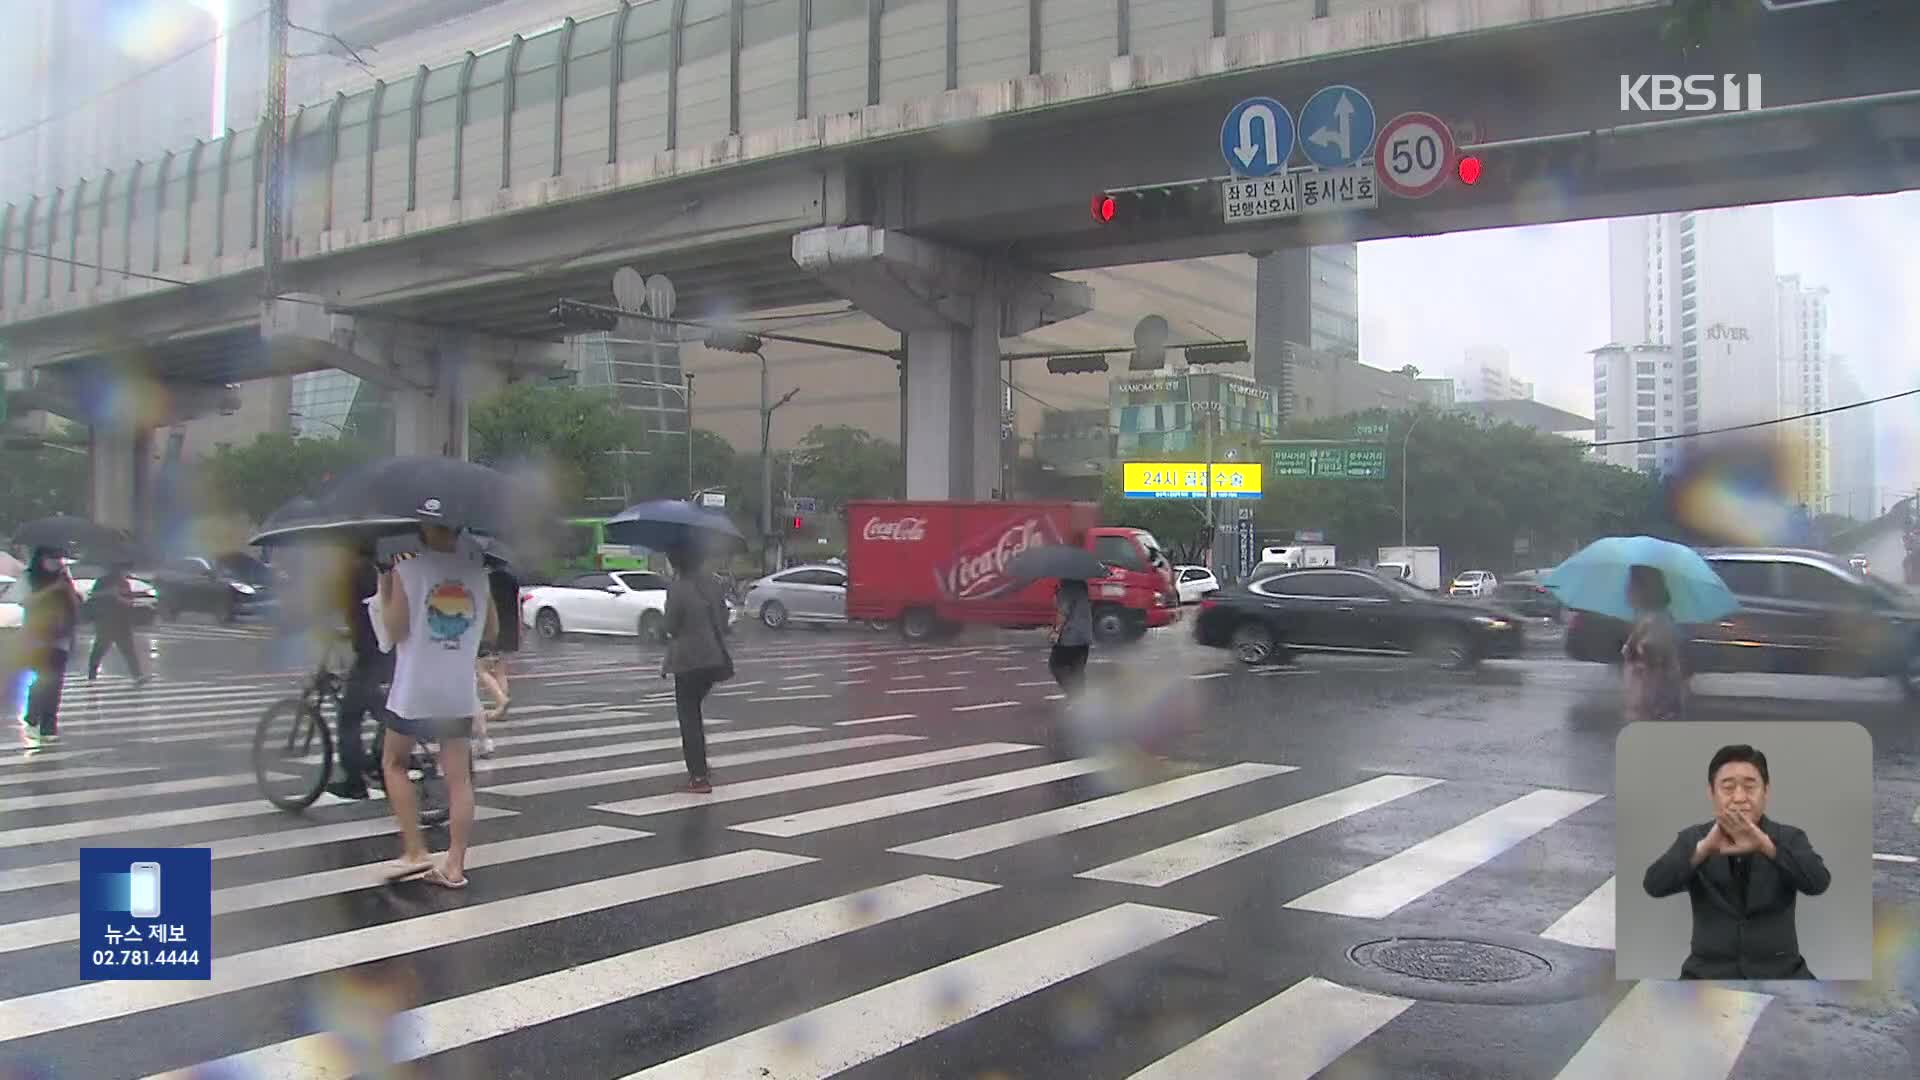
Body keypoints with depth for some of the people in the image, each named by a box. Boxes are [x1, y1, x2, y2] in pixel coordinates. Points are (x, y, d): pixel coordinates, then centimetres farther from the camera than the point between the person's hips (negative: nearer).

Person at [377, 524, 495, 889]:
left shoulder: (406, 571, -10)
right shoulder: (477, 571, 2)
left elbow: (394, 631, -9)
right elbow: (492, 630, 10)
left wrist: (383, 589, 1)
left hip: (415, 691, -3)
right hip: (459, 693, 3)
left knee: (394, 763, 17)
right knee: (459, 777, 5)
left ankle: (415, 852, 10)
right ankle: (454, 865, 2)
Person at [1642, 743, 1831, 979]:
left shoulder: (1788, 838, 4)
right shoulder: (1693, 839, 3)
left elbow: (1818, 882, -17)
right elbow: (1655, 885, -15)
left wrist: (1765, 845, -34)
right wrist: (1705, 847, -31)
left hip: (1778, 972, 1)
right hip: (1710, 972, 0)